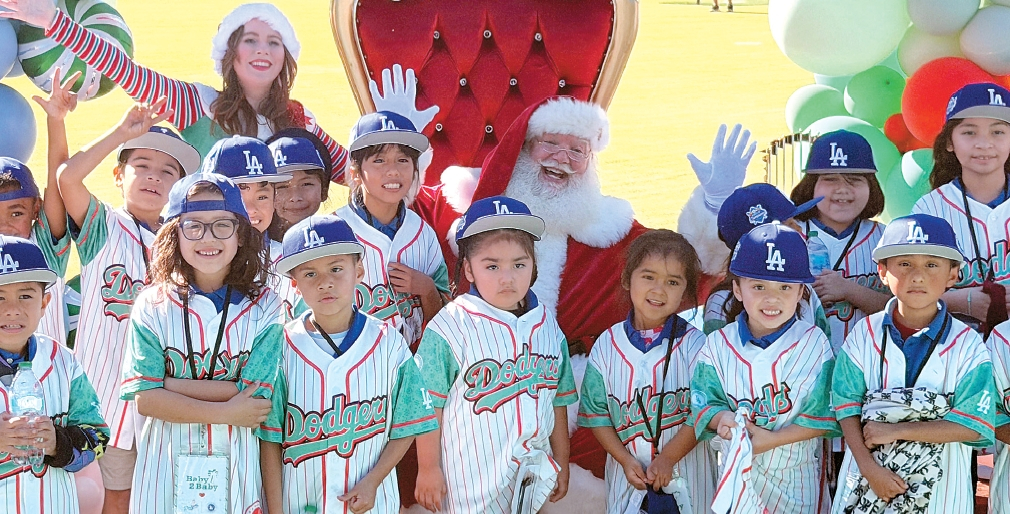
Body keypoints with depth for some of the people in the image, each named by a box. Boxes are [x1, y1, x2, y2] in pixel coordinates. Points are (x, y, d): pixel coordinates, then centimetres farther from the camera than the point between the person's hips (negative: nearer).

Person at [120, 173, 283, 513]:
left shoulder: (263, 307, -3)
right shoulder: (153, 305, -2)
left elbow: (255, 394, -13)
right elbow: (144, 398, -9)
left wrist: (167, 383, -15)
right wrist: (225, 413, -17)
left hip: (235, 467, 0)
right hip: (166, 465, 0)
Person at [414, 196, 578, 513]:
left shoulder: (546, 326, 4)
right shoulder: (449, 328, -13)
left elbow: (557, 399, 12)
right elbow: (430, 405, -9)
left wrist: (561, 462, 16)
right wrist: (428, 469, -7)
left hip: (532, 472, 5)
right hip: (471, 478, -5)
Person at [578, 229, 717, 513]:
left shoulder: (695, 345, -8)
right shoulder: (607, 345, -1)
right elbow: (596, 413, 0)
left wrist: (668, 458, -17)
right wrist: (626, 459, -10)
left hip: (687, 471, -2)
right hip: (629, 472, 2)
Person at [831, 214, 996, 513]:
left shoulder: (968, 347, -7)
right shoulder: (865, 335, -1)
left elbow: (972, 426, -13)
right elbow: (847, 407, -4)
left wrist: (894, 430, -16)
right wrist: (869, 468, -17)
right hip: (867, 480, 1)